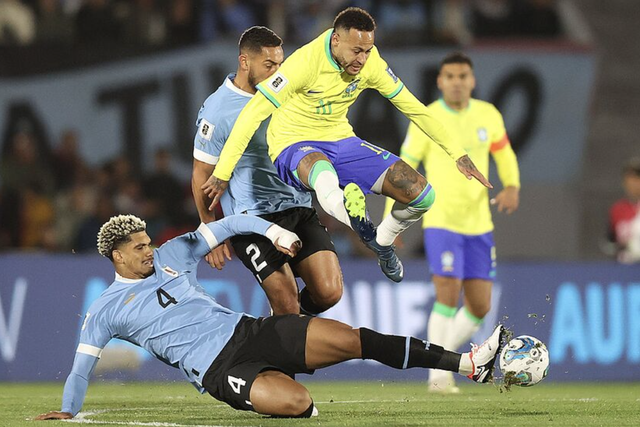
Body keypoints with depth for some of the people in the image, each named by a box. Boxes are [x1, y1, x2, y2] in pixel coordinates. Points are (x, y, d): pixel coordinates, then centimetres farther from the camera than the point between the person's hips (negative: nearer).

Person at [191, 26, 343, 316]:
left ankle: (297, 316, 23)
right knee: (287, 307, -13)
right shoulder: (217, 110, -9)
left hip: (299, 208, 6)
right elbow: (202, 176, -2)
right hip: (254, 216, -6)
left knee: (330, 292, -7)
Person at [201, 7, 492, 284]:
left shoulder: (370, 62, -9)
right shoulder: (305, 62, -25)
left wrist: (457, 154, 5)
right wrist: (222, 173, -26)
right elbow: (253, 114, -24)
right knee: (325, 177, -44)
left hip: (341, 140, 6)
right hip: (294, 147, -6)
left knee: (421, 195, -6)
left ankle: (381, 242, 20)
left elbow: (411, 107, 5)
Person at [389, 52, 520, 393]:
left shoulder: (488, 116, 4)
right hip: (440, 221, -4)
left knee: (480, 307, 4)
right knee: (448, 295, -17)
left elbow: (504, 156, 19)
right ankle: (438, 375, -8)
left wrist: (512, 187, -2)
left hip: (478, 223, 5)